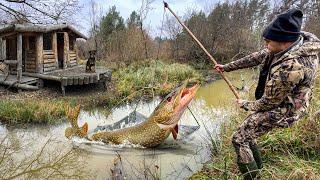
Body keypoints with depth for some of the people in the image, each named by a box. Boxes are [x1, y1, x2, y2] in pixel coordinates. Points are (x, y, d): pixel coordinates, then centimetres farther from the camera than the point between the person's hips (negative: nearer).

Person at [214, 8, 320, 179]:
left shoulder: (292, 65, -36)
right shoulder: (297, 40, -7)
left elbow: (269, 102, -24)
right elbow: (256, 57, 3)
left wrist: (245, 104, -5)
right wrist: (226, 67, 6)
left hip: (280, 110, -9)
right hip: (273, 100, 9)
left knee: (239, 139, -6)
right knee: (247, 132, 21)